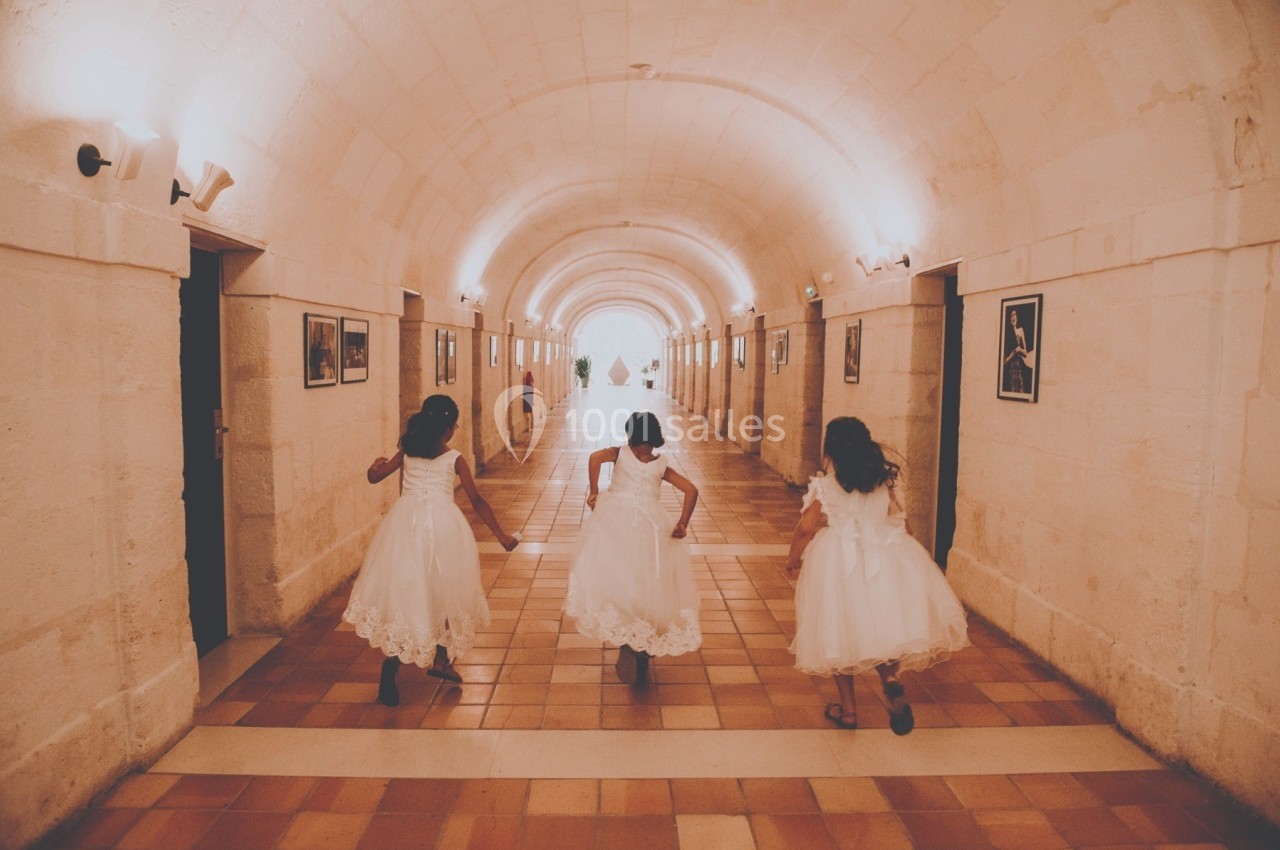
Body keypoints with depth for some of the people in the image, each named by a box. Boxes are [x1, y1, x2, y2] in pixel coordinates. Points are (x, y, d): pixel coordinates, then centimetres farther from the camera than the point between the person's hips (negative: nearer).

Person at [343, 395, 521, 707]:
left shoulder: (407, 453, 11)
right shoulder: (454, 459, 4)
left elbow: (374, 477, 16)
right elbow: (476, 501, 3)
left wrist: (377, 464, 38)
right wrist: (501, 534, 8)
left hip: (405, 521, 3)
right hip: (442, 523, -2)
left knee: (402, 592, 7)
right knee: (444, 590, 16)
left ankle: (390, 670, 1)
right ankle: (440, 659, 15)